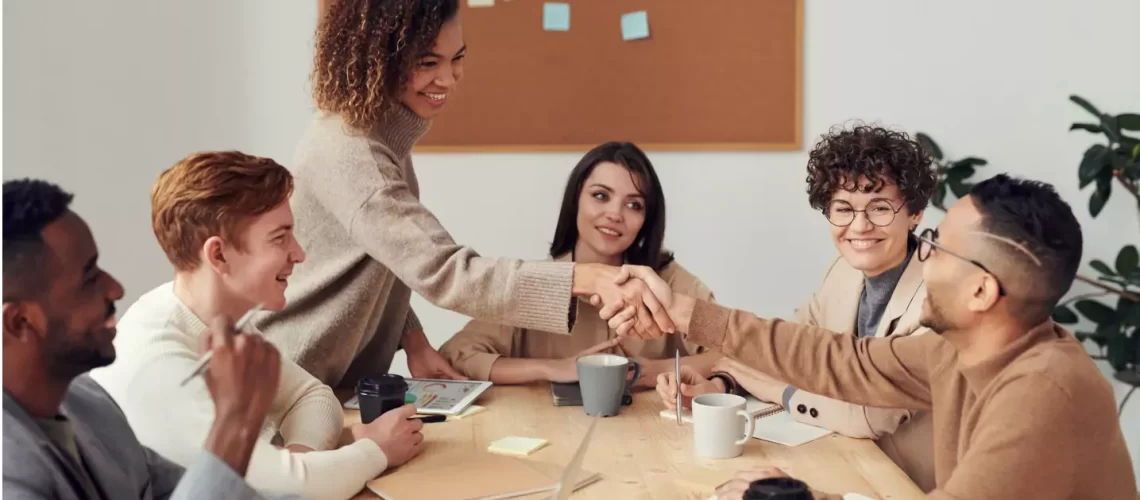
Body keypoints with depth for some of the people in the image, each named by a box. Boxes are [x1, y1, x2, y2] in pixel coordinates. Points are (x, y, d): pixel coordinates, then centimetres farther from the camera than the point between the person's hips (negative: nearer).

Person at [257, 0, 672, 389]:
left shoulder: (380, 133, 3)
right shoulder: (348, 153, -27)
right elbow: (444, 274, -35)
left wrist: (413, 339, -2)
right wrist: (590, 279, -41)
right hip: (295, 391, -8)